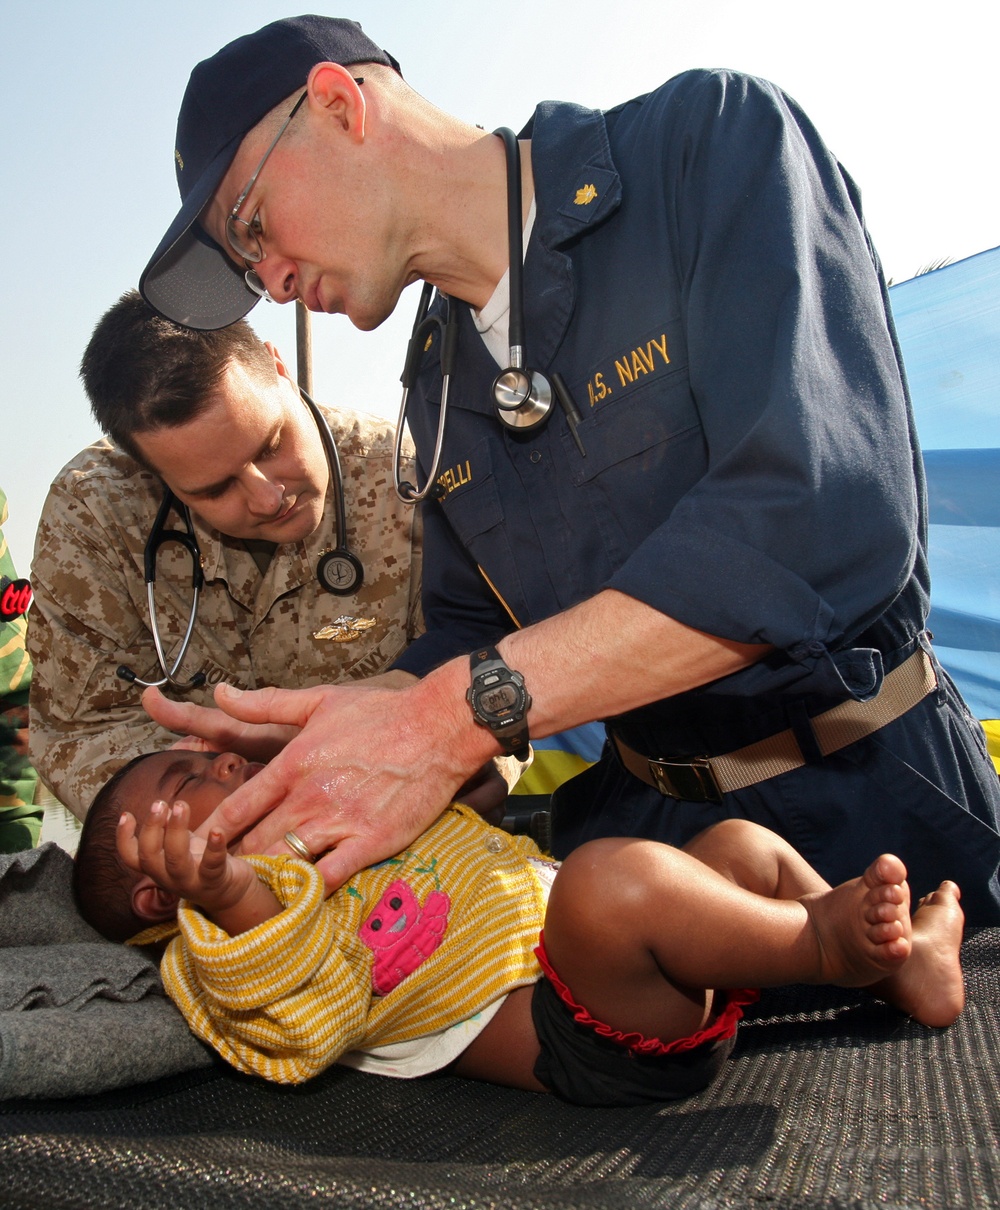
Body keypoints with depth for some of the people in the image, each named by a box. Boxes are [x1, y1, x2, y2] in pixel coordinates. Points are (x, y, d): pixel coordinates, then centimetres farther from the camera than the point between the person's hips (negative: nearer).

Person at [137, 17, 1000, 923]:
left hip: (871, 802, -5)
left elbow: (827, 520, -25)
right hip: (640, 819, 5)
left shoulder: (714, 138, -12)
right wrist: (291, 756, -5)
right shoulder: (438, 386, 9)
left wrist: (454, 718, -26)